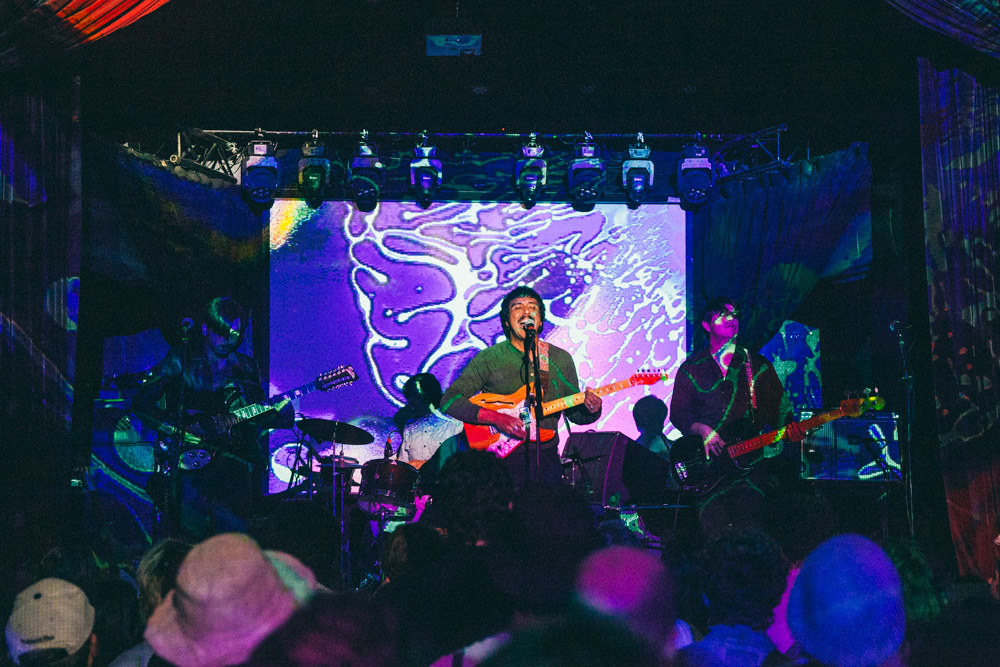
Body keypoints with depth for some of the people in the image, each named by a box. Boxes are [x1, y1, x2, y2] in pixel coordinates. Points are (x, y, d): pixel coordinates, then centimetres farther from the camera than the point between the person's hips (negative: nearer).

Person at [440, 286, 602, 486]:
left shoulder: (561, 359, 12)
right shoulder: (489, 358, 1)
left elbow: (574, 413, 18)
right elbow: (449, 401, -5)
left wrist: (590, 411, -6)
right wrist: (496, 418, -17)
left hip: (545, 456, 3)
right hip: (501, 458, -3)